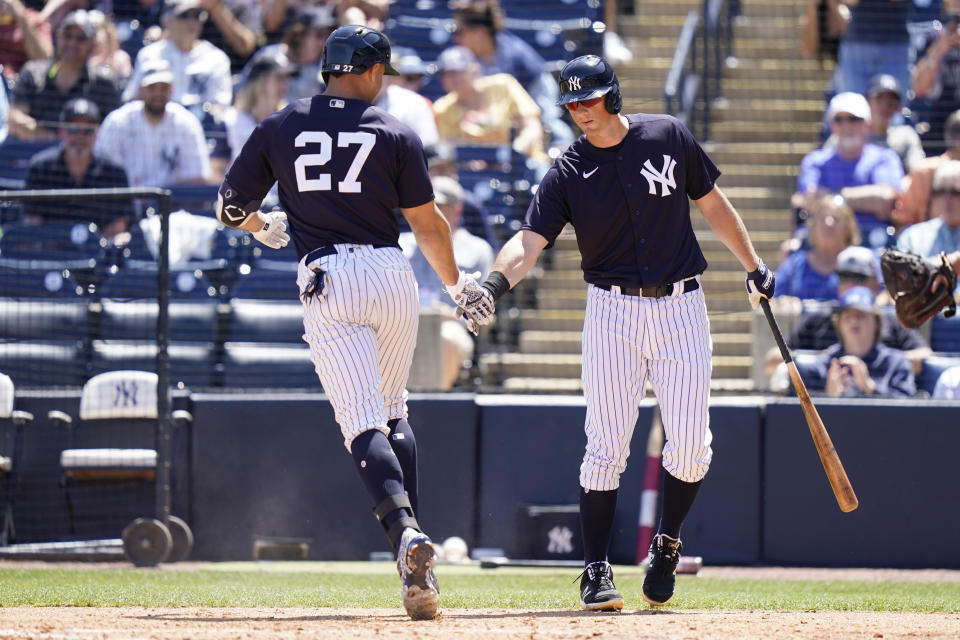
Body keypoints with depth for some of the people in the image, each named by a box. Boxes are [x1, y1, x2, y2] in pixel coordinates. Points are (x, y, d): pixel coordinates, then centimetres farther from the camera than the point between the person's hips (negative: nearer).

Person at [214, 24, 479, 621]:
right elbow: (428, 224, 4)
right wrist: (457, 282, 21)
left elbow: (232, 207, 9)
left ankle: (406, 530, -33)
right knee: (393, 411, 19)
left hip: (326, 283, -1)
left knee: (363, 422, -8)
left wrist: (264, 228, 33)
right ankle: (417, 561, 11)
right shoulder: (395, 133, 2)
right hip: (390, 274, 1)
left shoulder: (279, 128, 6)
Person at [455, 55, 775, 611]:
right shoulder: (568, 172, -3)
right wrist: (497, 282, -34)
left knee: (691, 445, -3)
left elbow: (712, 203, 13)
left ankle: (668, 543, 21)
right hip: (613, 311, -1)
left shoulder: (670, 137, 1)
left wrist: (754, 265, 15)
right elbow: (531, 240, -15)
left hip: (681, 306, 1)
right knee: (607, 447, -5)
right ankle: (597, 571, 1)